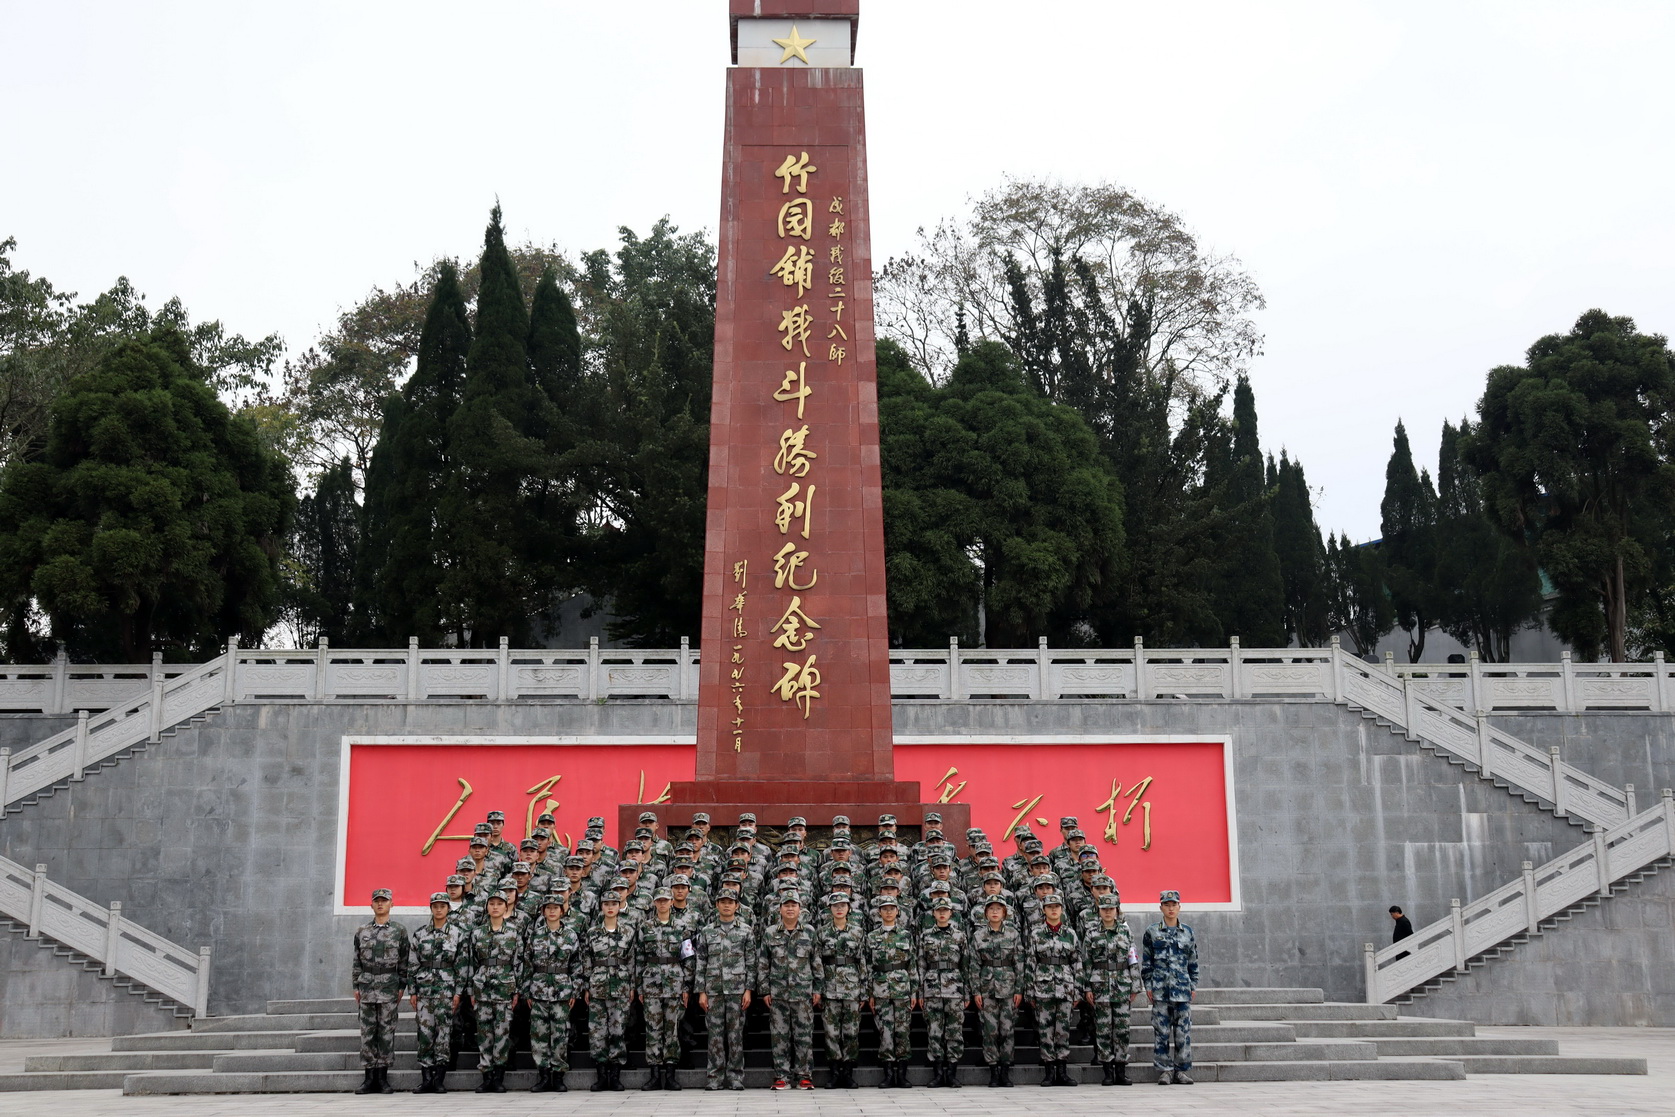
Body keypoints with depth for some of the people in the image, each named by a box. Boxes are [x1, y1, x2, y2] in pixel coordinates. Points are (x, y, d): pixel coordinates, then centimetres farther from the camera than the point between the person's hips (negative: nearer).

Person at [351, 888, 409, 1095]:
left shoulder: (399, 931, 4)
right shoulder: (361, 931, 10)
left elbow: (404, 961, 4)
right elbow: (356, 961, 11)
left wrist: (402, 987, 0)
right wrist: (356, 986, 5)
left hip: (389, 987, -2)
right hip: (367, 987, 2)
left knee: (386, 1032, -1)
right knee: (367, 1032, 2)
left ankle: (383, 1077, 4)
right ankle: (370, 1078, 6)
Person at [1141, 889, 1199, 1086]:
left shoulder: (1187, 932, 10)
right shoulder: (1152, 932, 5)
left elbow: (1193, 961, 14)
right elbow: (1146, 962, 6)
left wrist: (1193, 986, 9)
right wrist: (1148, 986, 0)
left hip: (1182, 988, 1)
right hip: (1160, 989, -1)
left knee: (1183, 1031, 1)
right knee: (1161, 1031, -1)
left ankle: (1182, 1070, 8)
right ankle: (1164, 1070, 5)